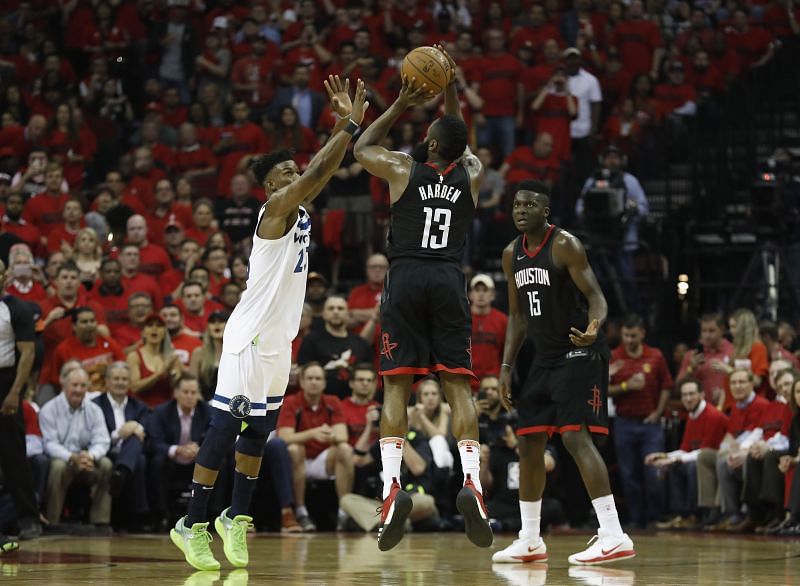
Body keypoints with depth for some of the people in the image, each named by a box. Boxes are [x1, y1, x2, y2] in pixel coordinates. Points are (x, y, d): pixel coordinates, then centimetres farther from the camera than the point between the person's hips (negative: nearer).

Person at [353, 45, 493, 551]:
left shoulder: (402, 169, 1)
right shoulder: (471, 174, 7)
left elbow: (362, 148, 22)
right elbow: (462, 144, 32)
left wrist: (401, 105, 20)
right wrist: (452, 95, 27)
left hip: (406, 280, -1)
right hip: (449, 281, 1)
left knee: (397, 385, -2)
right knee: (459, 385, -1)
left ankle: (392, 486, -16)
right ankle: (472, 481, -17)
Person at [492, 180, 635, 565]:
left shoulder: (565, 245, -13)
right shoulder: (512, 254, 10)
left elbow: (595, 295, -17)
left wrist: (593, 327, -39)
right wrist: (506, 366, 11)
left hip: (579, 353, -8)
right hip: (545, 357, 8)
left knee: (575, 436, -20)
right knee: (529, 442, 9)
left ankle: (614, 537, -23)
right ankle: (530, 541, 20)